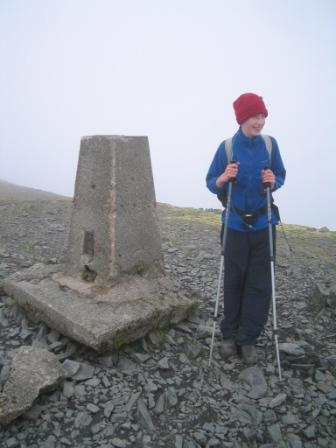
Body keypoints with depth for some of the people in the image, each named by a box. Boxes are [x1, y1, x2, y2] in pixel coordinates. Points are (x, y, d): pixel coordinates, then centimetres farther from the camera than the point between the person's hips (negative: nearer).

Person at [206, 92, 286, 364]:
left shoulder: (270, 144, -1)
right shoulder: (227, 147, -5)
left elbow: (281, 176, 9)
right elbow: (211, 183, 0)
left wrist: (274, 182, -13)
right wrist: (223, 179, -22)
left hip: (264, 225, 2)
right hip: (236, 225, -1)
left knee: (259, 285, 5)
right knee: (234, 282, 9)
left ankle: (248, 339, 21)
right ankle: (230, 335, 27)